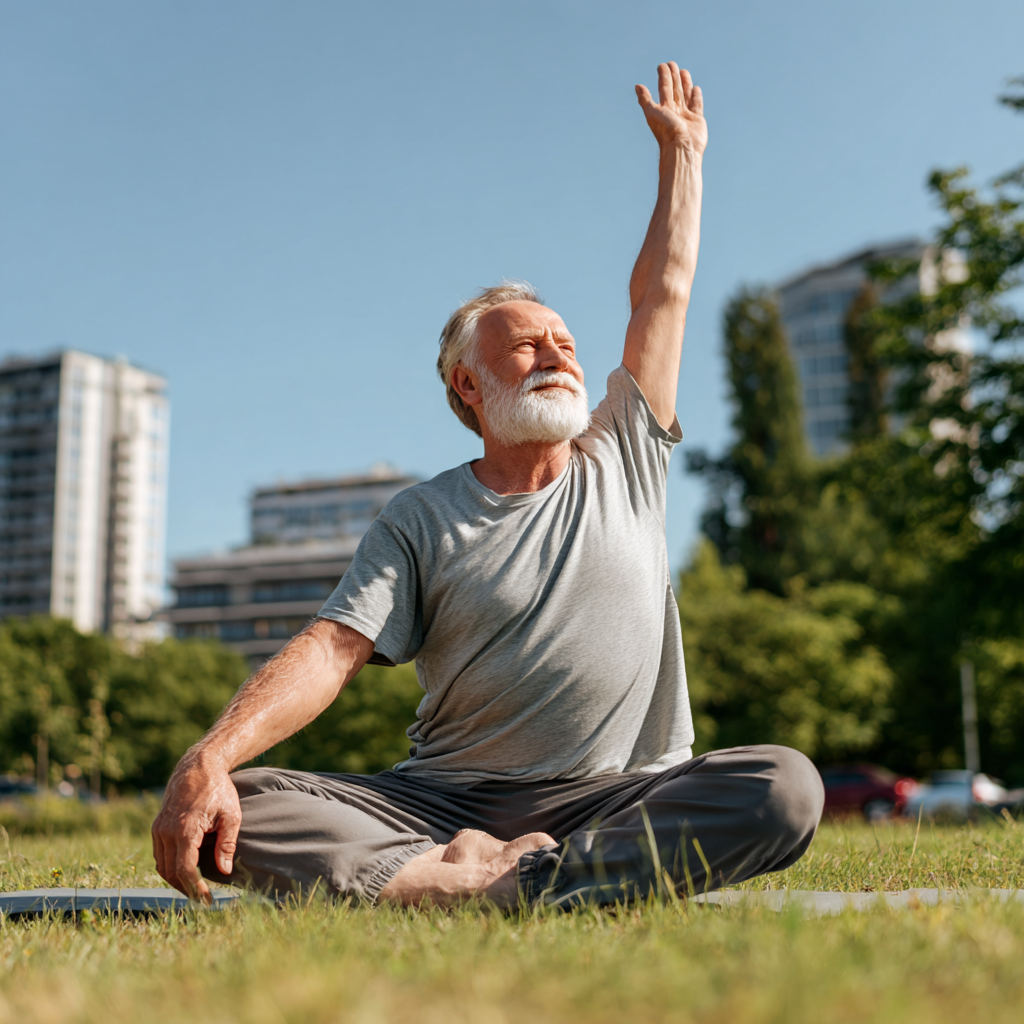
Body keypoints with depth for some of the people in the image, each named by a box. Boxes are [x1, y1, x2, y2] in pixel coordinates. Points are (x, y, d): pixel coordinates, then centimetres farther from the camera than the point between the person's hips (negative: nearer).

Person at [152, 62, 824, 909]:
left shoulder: (625, 464, 13)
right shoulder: (421, 520, 7)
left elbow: (665, 290, 20)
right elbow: (331, 649, -5)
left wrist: (681, 152, 28)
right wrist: (207, 761, -20)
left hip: (614, 802, 2)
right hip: (440, 804, -1)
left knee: (785, 787, -29)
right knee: (231, 814, -23)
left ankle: (513, 887, -33)